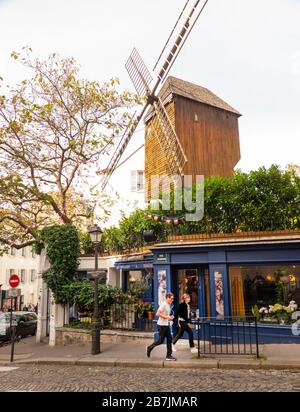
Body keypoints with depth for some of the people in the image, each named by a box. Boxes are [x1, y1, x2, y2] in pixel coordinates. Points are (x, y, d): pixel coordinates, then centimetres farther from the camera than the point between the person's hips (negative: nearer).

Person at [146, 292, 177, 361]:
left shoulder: (169, 305, 13)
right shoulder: (163, 304, -17)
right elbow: (157, 314, -23)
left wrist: (170, 317, 7)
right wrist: (166, 317, -21)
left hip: (166, 325, 9)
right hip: (161, 325, -9)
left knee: (169, 339, 5)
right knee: (161, 340, -2)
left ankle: (169, 356, 9)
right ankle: (150, 348, 19)